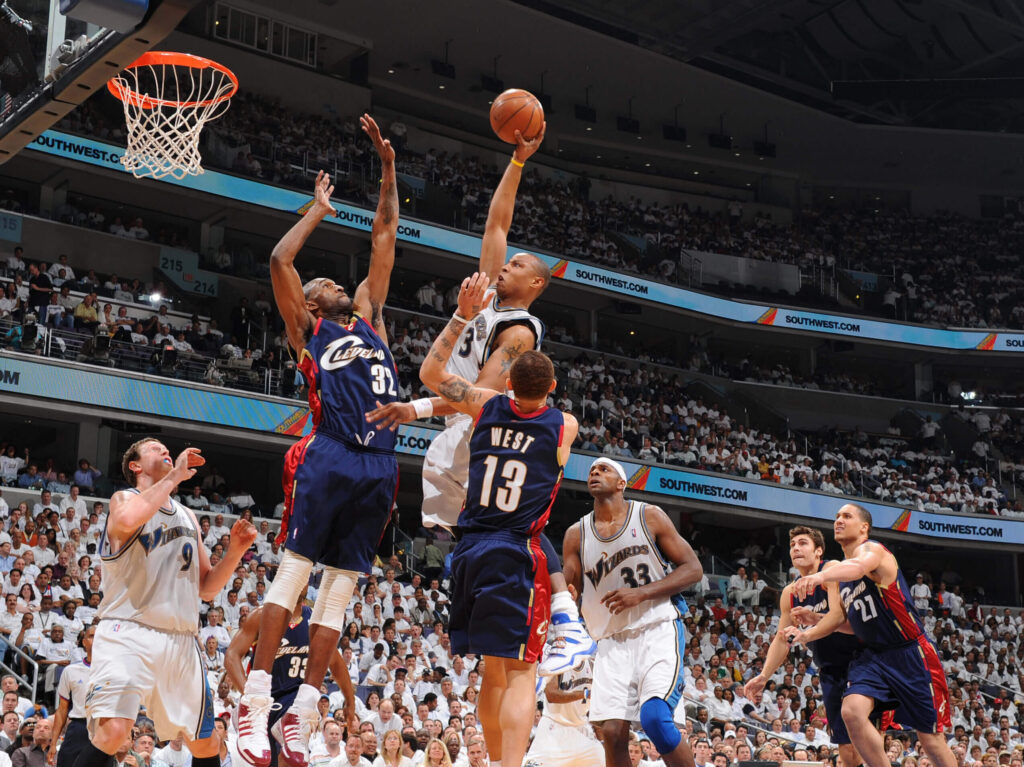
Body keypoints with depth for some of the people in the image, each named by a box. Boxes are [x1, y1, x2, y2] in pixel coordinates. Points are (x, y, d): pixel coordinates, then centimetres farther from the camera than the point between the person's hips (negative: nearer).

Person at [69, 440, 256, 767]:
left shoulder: (187, 516, 21)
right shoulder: (125, 498, 3)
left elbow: (206, 589, 21)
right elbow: (127, 519, -25)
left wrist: (235, 550, 6)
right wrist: (174, 476, -14)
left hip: (182, 640, 6)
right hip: (128, 631, -6)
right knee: (113, 731, -26)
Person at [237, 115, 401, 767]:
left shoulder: (369, 319, 26)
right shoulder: (307, 329, 13)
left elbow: (384, 242, 24)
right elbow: (280, 261, 1)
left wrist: (389, 169, 22)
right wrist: (319, 210, 13)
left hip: (380, 465, 5)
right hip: (330, 456, -5)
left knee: (340, 589, 2)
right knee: (294, 572, -10)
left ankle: (303, 712, 4)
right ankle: (256, 702, -10)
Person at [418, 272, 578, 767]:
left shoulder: (487, 405, 2)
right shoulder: (565, 425, -3)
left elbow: (430, 372, 14)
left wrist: (462, 316, 11)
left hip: (469, 549, 4)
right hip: (516, 554, -4)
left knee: (493, 670, 16)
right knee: (520, 671, -6)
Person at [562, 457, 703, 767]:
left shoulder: (649, 516, 2)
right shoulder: (576, 534, 10)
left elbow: (693, 569, 0)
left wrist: (642, 593, -12)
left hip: (658, 628, -3)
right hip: (612, 639, 3)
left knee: (655, 718, -23)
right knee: (612, 731, -9)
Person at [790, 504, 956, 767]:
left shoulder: (871, 549, -11)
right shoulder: (842, 571, 14)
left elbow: (859, 566, -38)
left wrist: (820, 576, -57)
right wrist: (811, 633, 7)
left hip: (910, 654, -6)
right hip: (871, 656, 6)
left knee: (931, 739, 1)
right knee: (852, 711, -21)